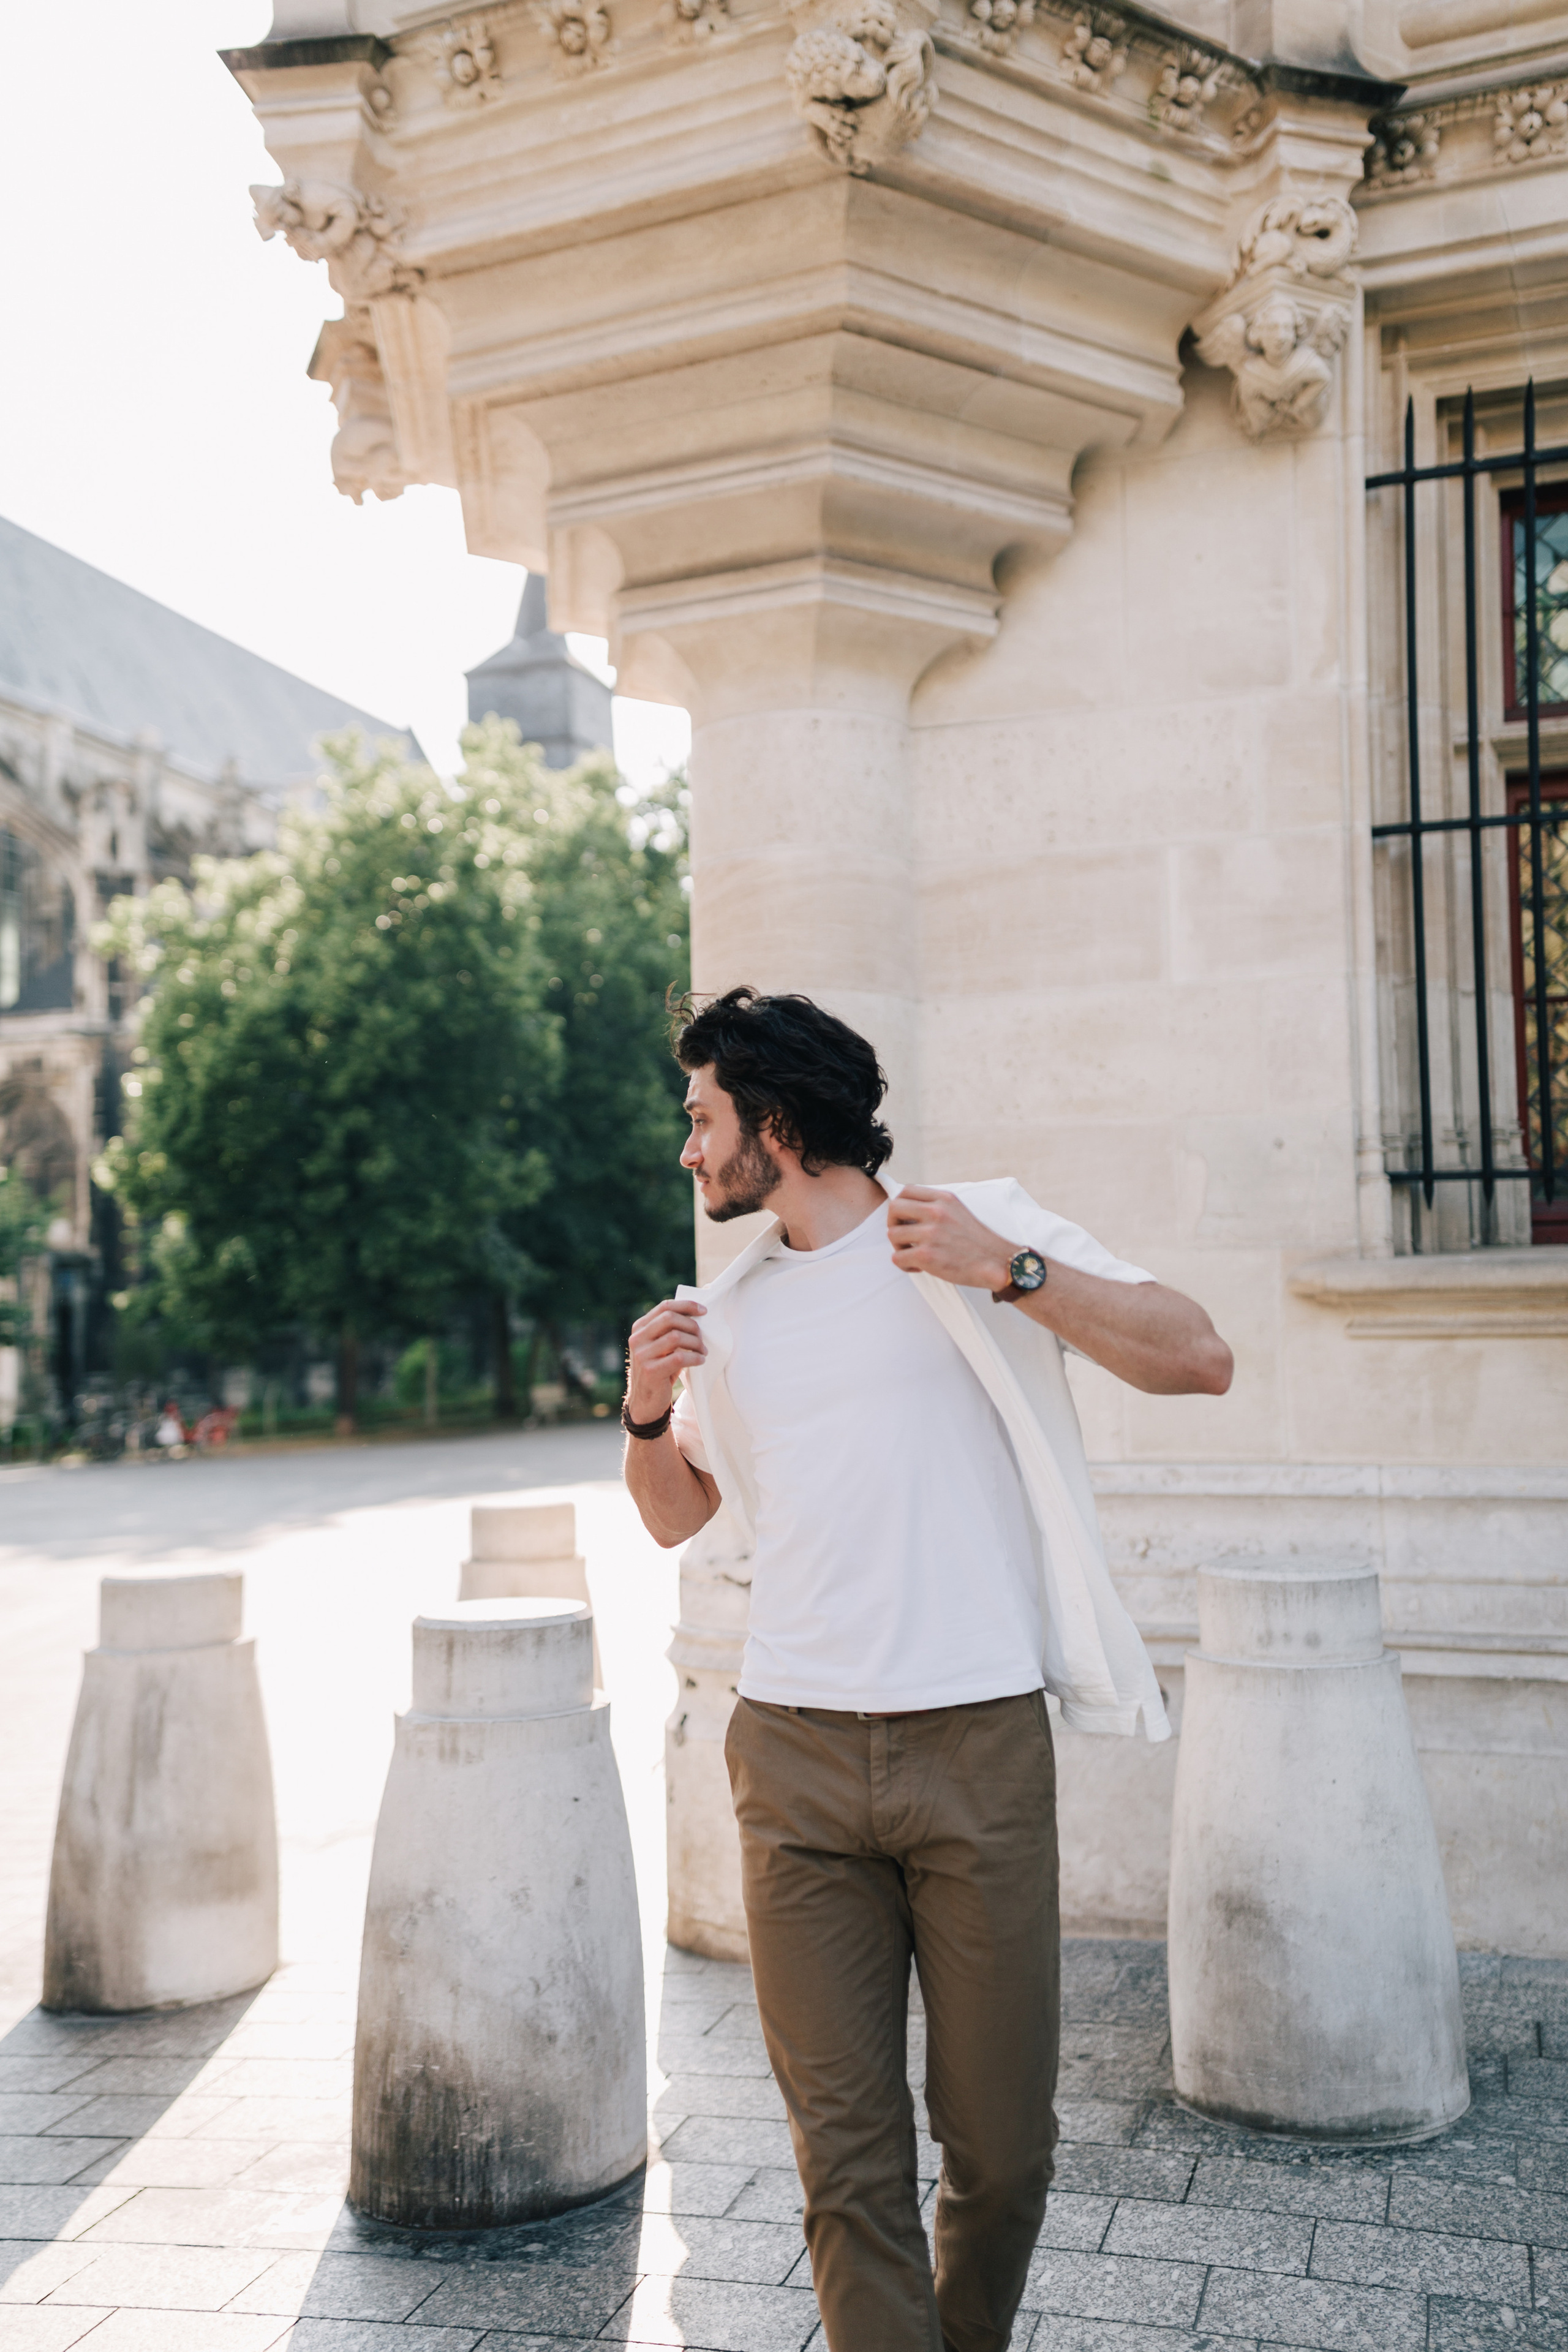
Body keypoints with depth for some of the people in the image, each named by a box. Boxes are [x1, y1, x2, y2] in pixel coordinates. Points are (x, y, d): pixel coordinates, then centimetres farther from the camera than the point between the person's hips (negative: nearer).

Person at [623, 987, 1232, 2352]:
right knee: (848, 2157, 0)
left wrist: (1008, 1268, -17)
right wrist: (647, 1408, 6)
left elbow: (1199, 1361, -6)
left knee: (1001, 2148, 7)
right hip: (796, 1760, 3)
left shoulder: (983, 1229, 2)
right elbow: (675, 1515, 27)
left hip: (979, 1745, -3)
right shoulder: (731, 1306, 16)